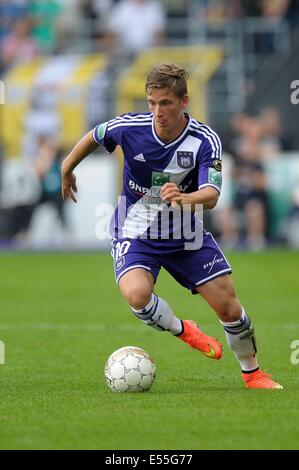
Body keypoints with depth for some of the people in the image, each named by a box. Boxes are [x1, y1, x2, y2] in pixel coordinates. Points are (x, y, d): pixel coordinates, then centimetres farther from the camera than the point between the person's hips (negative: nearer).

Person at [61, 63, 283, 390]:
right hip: (134, 233, -1)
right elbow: (94, 136, 5)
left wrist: (184, 198, -53)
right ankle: (182, 330, 2)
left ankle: (252, 372, 26)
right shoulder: (129, 127, -18)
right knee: (137, 294, -31)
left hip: (184, 233, 1)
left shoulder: (205, 140, -20)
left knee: (228, 305, -2)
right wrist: (67, 168, 21)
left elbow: (211, 196, -31)